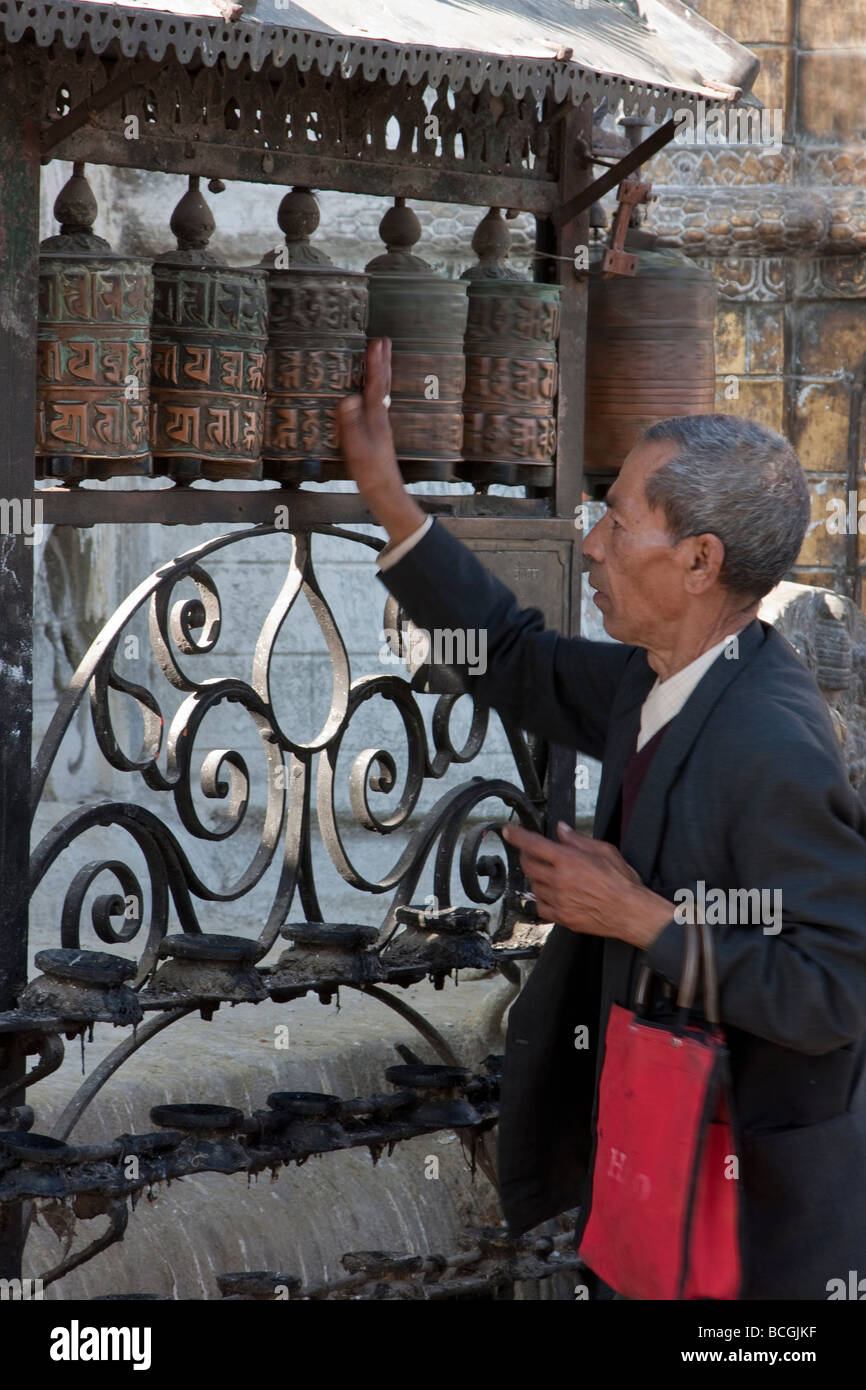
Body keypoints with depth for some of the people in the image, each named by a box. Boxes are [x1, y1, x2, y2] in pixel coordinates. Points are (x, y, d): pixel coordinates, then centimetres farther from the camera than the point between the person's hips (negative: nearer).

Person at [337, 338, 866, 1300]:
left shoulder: (774, 749, -30)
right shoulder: (660, 682, -1)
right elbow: (516, 660, 13)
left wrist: (640, 915, -25)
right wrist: (384, 496, 7)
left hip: (748, 1192, -9)